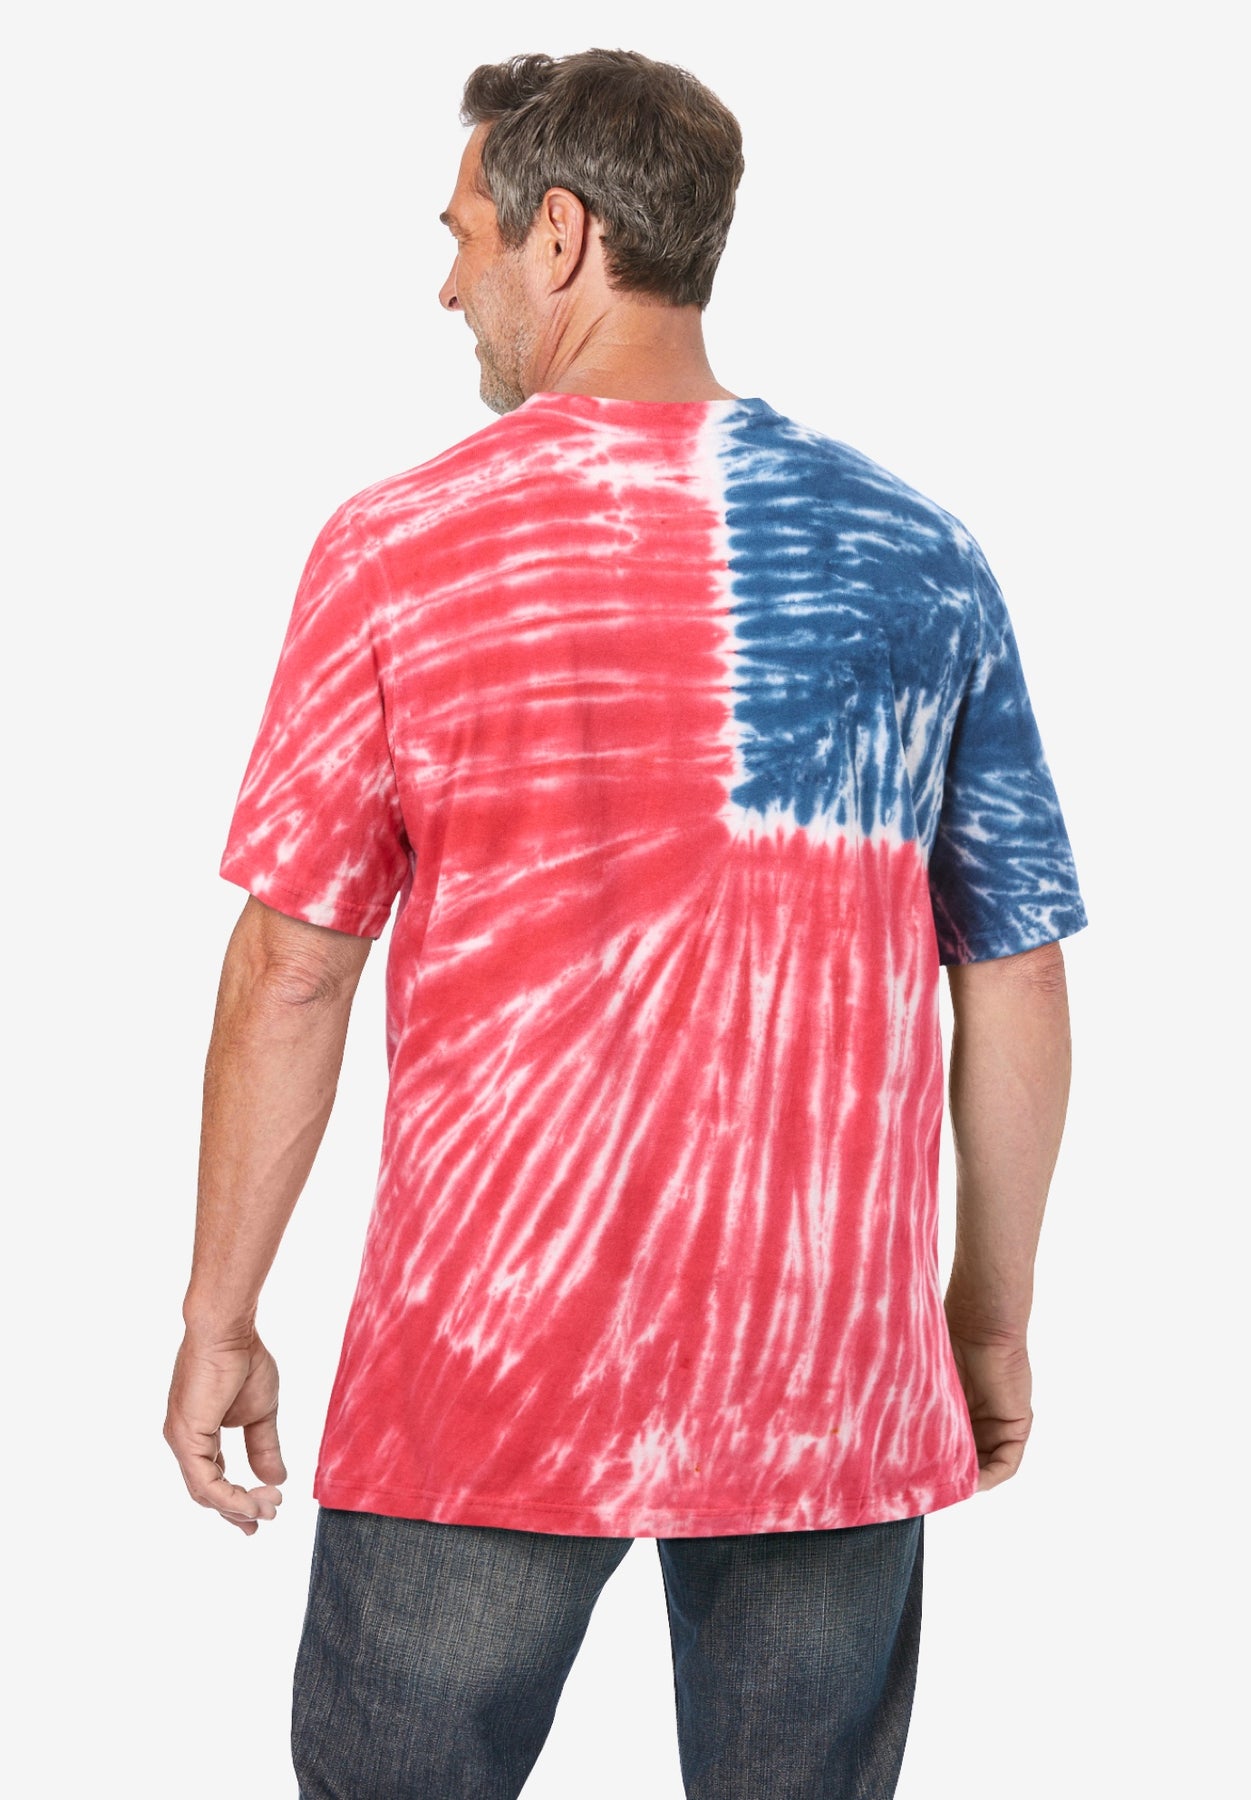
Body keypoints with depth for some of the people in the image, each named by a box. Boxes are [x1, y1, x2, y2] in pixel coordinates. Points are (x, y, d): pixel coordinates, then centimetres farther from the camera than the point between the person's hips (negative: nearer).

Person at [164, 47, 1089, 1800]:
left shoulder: (400, 550, -5)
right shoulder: (925, 556, 2)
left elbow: (290, 967, -4)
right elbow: (1018, 980, 4)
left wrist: (220, 1317, 6)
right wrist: (994, 1320, 15)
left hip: (488, 1366, -2)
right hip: (836, 1380, 2)